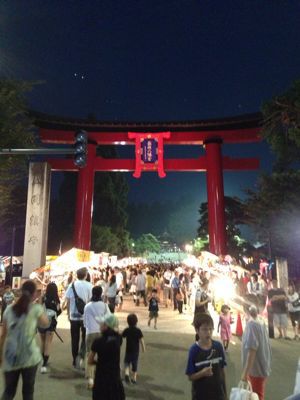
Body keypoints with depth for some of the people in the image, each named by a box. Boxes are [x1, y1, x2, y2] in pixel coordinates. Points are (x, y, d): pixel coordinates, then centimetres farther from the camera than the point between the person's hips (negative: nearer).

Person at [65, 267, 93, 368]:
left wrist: (68, 314, 13)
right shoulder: (89, 286, -8)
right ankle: (80, 355, -6)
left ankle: (75, 361, 23)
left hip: (73, 315, 2)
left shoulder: (72, 285, -1)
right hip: (86, 315, -2)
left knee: (75, 339, 14)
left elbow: (68, 301, 1)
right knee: (85, 338, 14)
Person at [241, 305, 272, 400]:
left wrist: (245, 372, -28)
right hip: (262, 365, 8)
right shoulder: (262, 323, 3)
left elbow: (252, 349, -30)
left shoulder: (251, 324, -24)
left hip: (256, 368, -8)